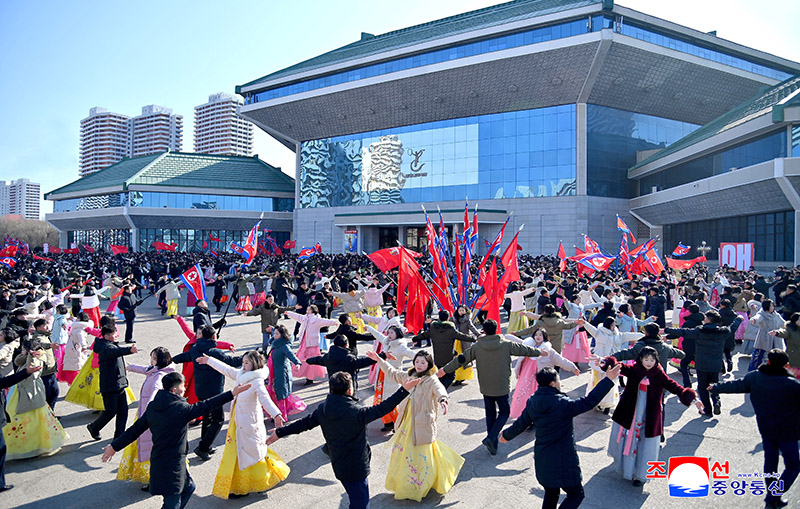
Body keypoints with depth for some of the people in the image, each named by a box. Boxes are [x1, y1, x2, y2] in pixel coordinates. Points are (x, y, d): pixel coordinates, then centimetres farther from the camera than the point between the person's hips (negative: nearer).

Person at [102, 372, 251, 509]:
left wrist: (115, 446, 18)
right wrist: (232, 394, -12)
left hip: (158, 461, 9)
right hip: (172, 466, -9)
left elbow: (136, 429, 6)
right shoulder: (181, 408, -20)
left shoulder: (153, 407, 3)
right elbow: (205, 406, -16)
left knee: (188, 487, 24)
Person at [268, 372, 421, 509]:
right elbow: (381, 409, -27)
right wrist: (404, 390, -25)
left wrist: (280, 432, 18)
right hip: (356, 467, -7)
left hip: (338, 465, 7)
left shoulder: (322, 408, -6)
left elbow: (304, 423, 3)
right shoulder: (356, 412, -26)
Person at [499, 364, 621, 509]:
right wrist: (608, 380, -17)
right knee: (576, 494, 11)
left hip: (542, 460, 7)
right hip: (563, 461, -7)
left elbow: (520, 424, 8)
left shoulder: (533, 403, -3)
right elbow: (588, 402, -21)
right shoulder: (563, 404, -23)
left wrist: (507, 435, 28)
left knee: (550, 494, 23)